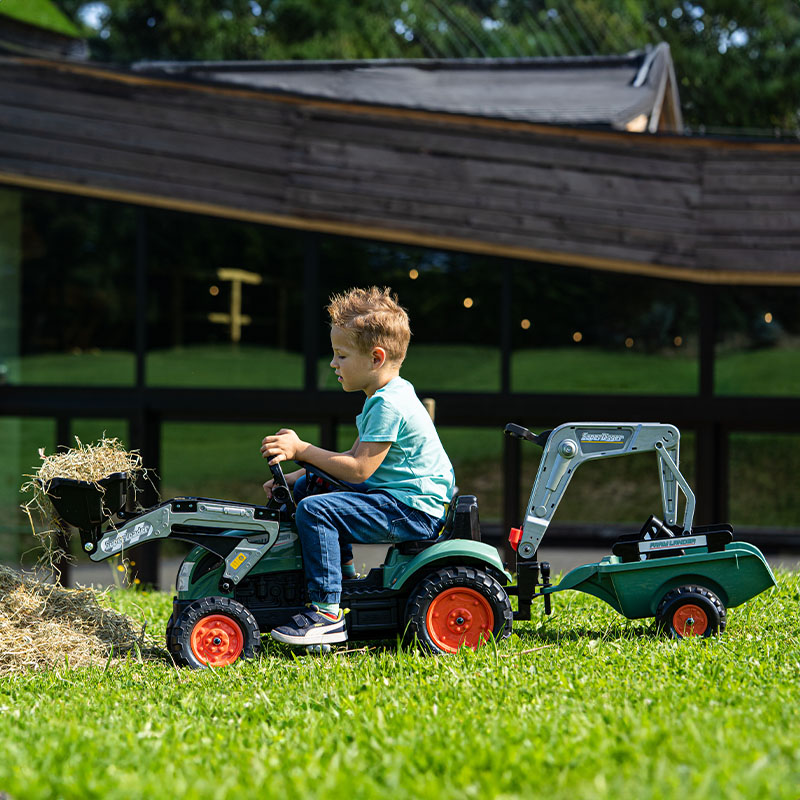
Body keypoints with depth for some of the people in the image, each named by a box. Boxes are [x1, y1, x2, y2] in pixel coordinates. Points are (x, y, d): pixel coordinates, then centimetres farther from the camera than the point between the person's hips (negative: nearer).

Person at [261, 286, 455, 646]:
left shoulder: (389, 405, -20)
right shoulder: (386, 397, 14)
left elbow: (358, 469, -23)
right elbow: (354, 457, 18)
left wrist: (301, 450, -16)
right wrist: (295, 477, 11)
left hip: (413, 510, -11)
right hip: (396, 495, 11)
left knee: (314, 509, -24)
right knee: (308, 487, 19)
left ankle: (327, 614, -24)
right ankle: (343, 578, 22)